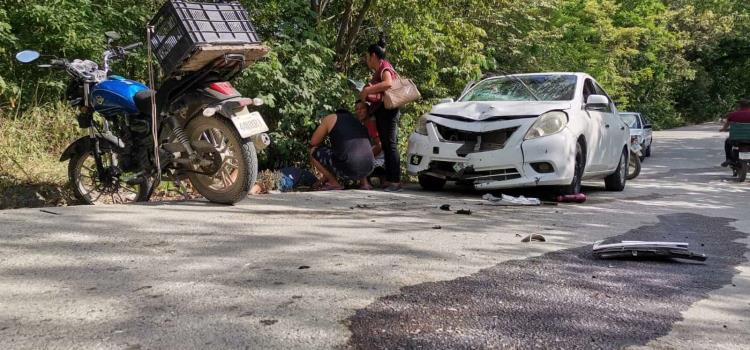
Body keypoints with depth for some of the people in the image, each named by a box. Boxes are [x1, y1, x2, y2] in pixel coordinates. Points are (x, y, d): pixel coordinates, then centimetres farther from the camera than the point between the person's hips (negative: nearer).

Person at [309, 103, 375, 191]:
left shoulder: (331, 118, 13)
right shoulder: (360, 124, 30)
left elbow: (313, 143, 16)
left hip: (347, 167, -6)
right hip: (367, 169, 6)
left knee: (313, 151, 16)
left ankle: (334, 183, 8)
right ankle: (364, 182, 20)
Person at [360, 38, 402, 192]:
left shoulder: (384, 67, -7)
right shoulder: (378, 71, 21)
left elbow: (388, 83, -28)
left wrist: (368, 90, -24)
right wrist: (366, 95, 4)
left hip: (388, 110, -10)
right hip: (380, 111, 10)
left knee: (391, 145, -12)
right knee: (386, 146, 9)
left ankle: (395, 182, -14)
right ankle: (389, 180, 12)